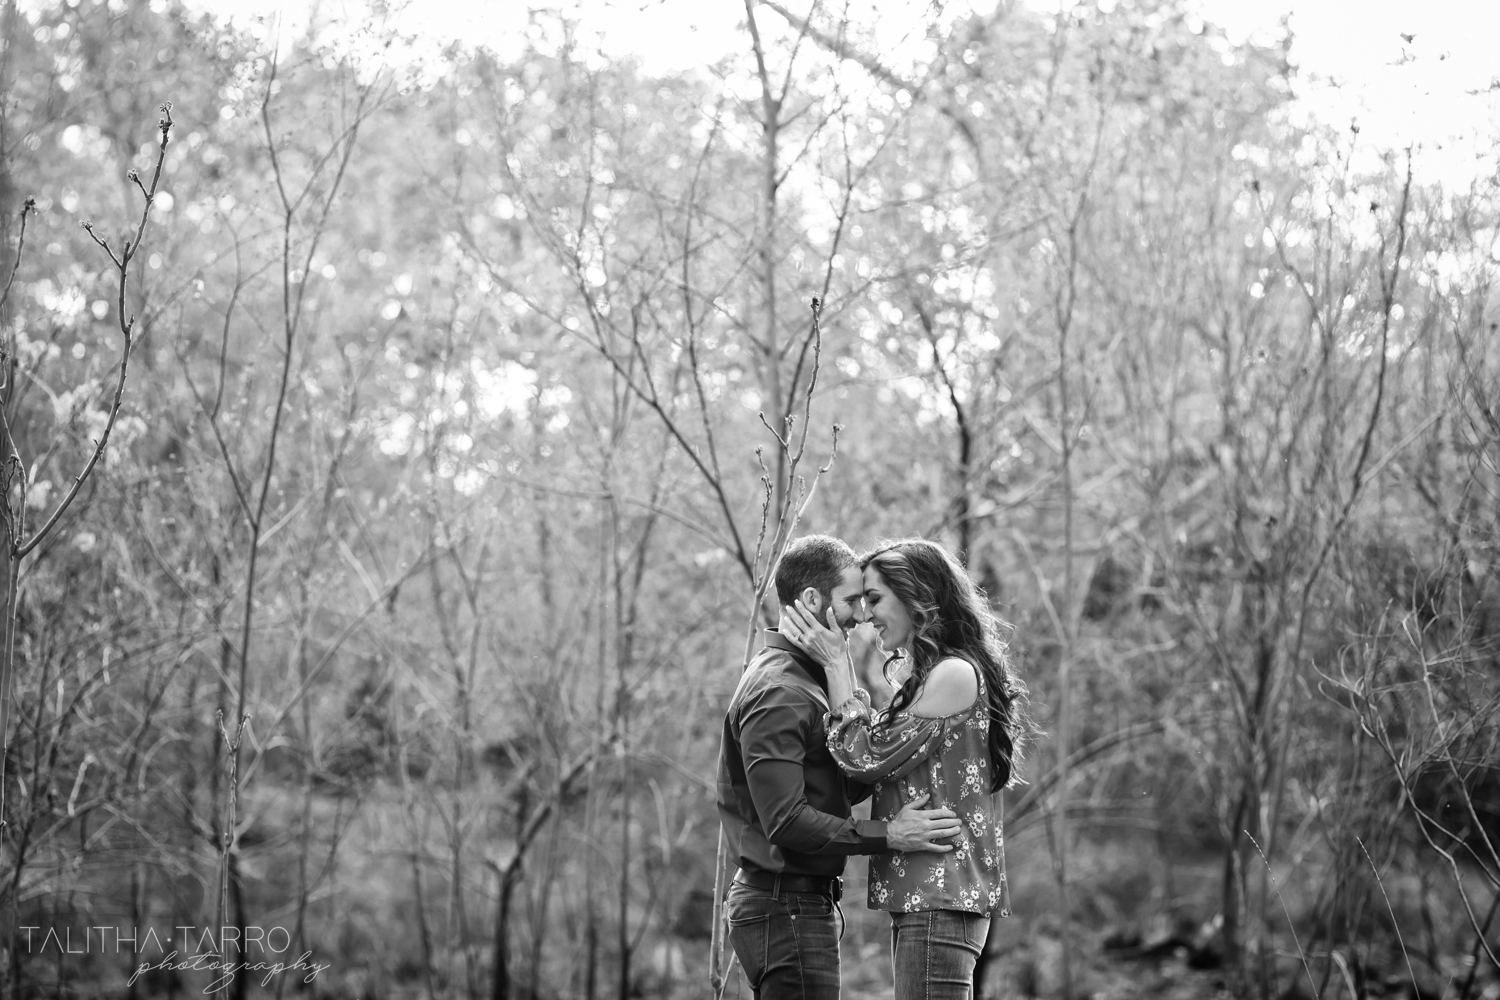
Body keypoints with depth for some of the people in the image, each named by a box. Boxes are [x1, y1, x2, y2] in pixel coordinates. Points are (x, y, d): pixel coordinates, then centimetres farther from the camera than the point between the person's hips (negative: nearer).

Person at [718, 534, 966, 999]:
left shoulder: (804, 681, 18)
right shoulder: (778, 693, -16)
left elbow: (833, 792, 15)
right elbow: (785, 819, -24)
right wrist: (886, 835, -23)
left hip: (806, 902, 10)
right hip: (786, 904, -10)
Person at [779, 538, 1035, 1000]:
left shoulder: (955, 674, -11)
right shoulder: (930, 676, 20)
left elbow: (866, 759, -11)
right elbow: (880, 747, 14)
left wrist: (837, 663, -3)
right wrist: (840, 664, 13)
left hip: (941, 897, -10)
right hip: (920, 895, 10)